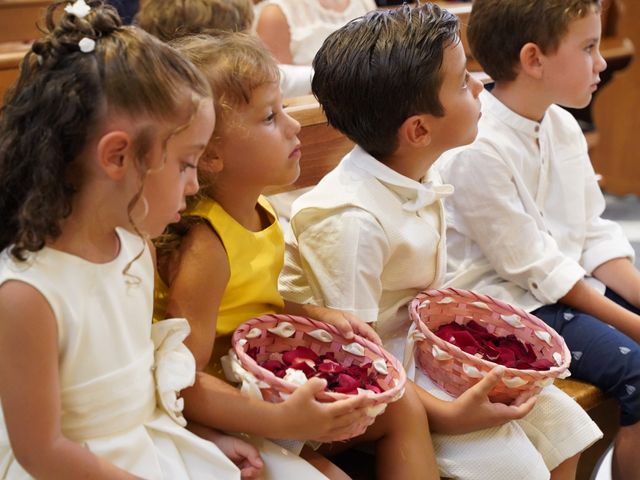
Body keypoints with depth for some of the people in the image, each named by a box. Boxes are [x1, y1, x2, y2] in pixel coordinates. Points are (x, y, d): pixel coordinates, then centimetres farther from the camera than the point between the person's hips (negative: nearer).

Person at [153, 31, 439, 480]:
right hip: (229, 422, -8)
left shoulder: (260, 211, -1)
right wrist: (282, 421, -37)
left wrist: (313, 315, -3)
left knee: (404, 407, 7)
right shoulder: (203, 248, -27)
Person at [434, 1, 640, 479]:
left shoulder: (563, 126, 5)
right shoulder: (480, 151, -21)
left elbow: (594, 233, 8)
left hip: (574, 283, 9)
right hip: (512, 304, -9)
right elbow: (533, 268, -18)